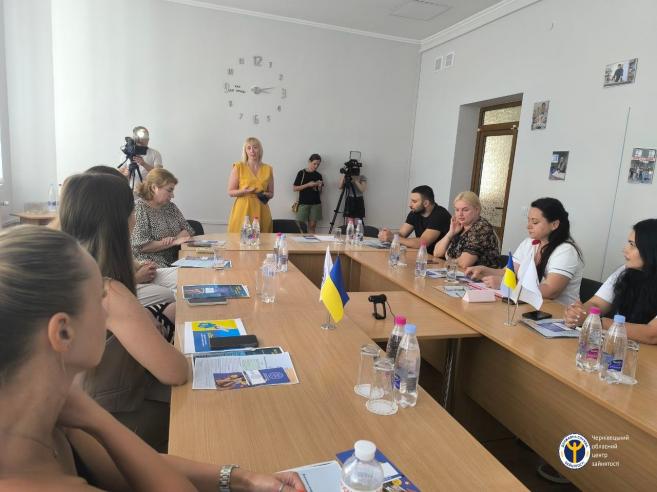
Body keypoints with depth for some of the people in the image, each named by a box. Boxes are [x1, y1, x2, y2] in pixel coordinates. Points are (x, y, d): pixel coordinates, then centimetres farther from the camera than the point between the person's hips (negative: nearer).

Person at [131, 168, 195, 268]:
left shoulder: (171, 207, 15)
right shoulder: (138, 209, -7)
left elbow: (188, 230, 16)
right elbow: (141, 246, -16)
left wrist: (175, 238, -6)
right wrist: (174, 242, -13)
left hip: (174, 261, 7)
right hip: (152, 264, -7)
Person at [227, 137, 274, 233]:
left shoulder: (268, 169, 8)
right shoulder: (239, 167, 0)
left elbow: (271, 194, 14)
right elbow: (230, 192, 0)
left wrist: (265, 195, -7)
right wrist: (245, 191, -17)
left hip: (261, 211, 2)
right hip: (243, 210, -2)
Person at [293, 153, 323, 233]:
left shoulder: (318, 175, 10)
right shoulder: (302, 173, 0)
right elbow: (294, 188, -3)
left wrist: (319, 186, -5)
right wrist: (308, 185, -11)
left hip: (316, 203, 3)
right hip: (303, 203, -3)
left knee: (312, 226, 3)